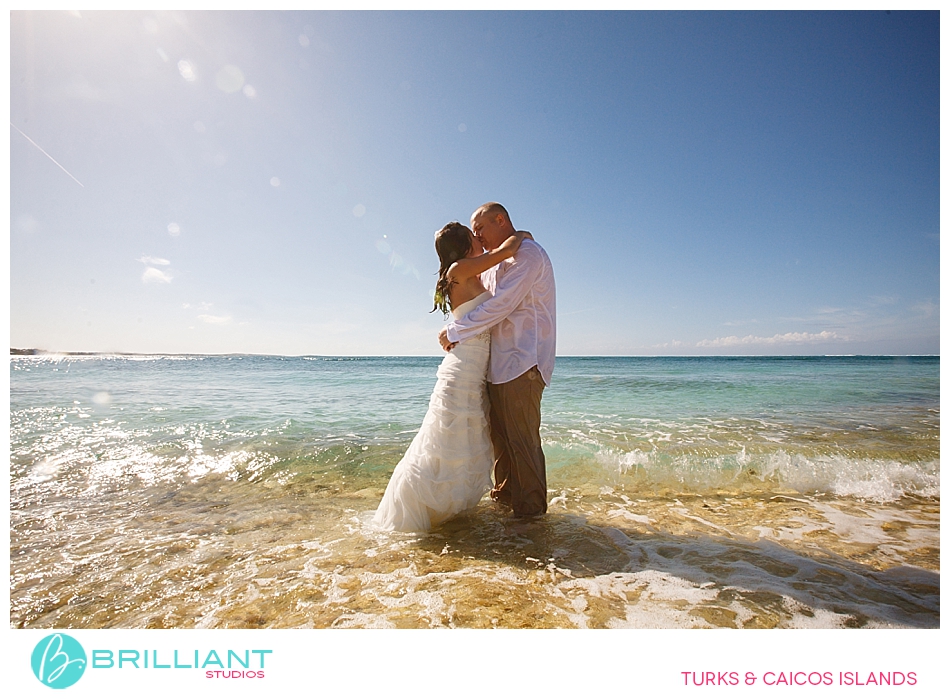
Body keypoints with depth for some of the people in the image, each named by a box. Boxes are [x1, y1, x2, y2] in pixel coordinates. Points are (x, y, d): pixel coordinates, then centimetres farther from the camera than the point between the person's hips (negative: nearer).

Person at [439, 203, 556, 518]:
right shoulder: (496, 264, 21)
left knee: (522, 438, -3)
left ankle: (530, 507, 11)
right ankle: (504, 496, 29)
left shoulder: (528, 254, -10)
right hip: (500, 362, 10)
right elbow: (485, 304, 23)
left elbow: (500, 305, -19)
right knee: (500, 435, 15)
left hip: (521, 361, -9)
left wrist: (454, 332, -13)